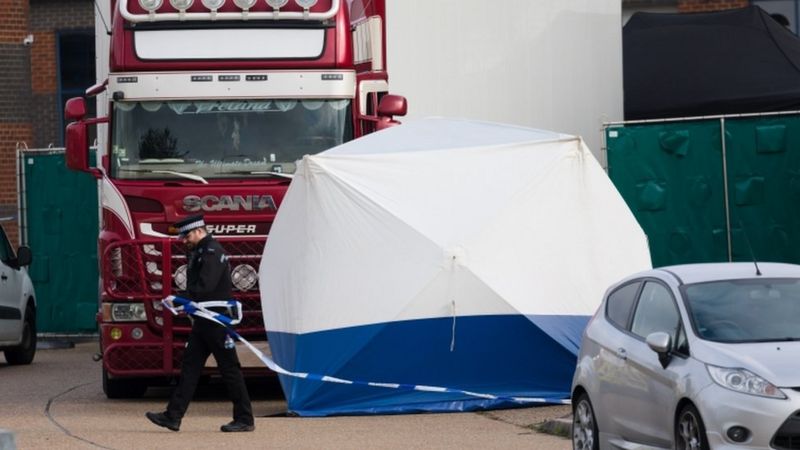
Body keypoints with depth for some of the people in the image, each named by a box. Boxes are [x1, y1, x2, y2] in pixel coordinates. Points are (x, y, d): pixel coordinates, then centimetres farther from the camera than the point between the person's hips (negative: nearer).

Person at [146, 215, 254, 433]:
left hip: (217, 321, -10)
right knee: (190, 366, 5)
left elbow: (205, 287, -23)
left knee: (229, 369, -3)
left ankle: (245, 419, 3)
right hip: (203, 322, 10)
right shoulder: (198, 253, 16)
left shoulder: (213, 253, -14)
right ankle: (173, 416, 3)